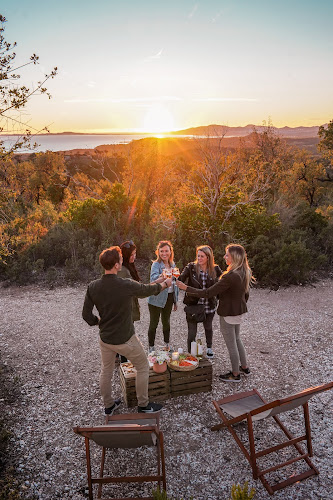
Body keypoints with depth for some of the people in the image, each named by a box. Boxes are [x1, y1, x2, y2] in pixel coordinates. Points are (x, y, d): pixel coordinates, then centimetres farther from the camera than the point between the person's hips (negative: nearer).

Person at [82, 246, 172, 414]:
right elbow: (149, 289, -5)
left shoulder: (93, 287, -11)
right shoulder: (127, 285, -24)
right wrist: (165, 284, 14)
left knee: (106, 371, 23)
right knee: (143, 367, 17)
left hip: (105, 338, 5)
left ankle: (108, 405, 41)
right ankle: (143, 405, 29)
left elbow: (86, 314, -5)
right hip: (125, 339, -5)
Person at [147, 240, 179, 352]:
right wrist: (161, 276, -54)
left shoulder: (172, 264, 7)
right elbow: (153, 278, -32)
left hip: (169, 297, 6)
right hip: (156, 298, -5)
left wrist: (175, 300, 14)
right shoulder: (156, 264, -12)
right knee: (154, 323, 3)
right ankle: (151, 348, 16)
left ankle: (167, 345, 35)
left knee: (166, 322, 19)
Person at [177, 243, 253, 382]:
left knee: (231, 344, 9)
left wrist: (187, 288, -24)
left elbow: (208, 293, -28)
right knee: (236, 339, 26)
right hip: (240, 312, 9)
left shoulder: (231, 276, -30)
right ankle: (244, 367, 41)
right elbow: (246, 294, 11)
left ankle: (235, 375, 26)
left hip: (229, 314, -9)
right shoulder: (245, 273, -2)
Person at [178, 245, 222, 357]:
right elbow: (181, 279, -19)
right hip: (192, 305, -2)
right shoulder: (191, 267, -10)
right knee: (192, 332, 1)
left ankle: (209, 347, 50)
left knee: (208, 327, 24)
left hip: (209, 306, 2)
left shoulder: (215, 269, -5)